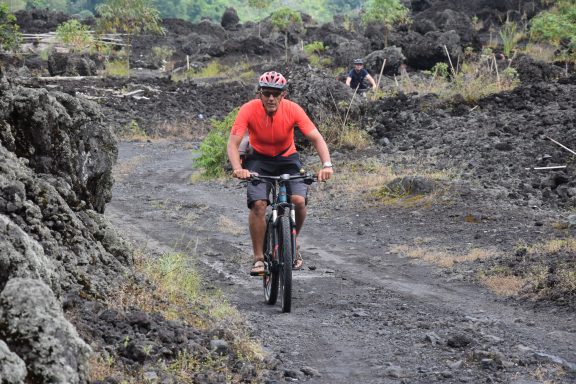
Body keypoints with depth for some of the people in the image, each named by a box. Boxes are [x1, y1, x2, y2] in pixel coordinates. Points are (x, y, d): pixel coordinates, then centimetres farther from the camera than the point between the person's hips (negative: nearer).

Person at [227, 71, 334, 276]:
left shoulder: (293, 110, -21)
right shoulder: (249, 110, -23)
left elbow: (316, 138, -23)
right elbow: (233, 143, -28)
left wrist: (326, 164, -40)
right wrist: (237, 168, -46)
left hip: (287, 159, 1)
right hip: (259, 160, -1)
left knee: (299, 200, -22)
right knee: (258, 204, -23)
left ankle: (294, 241, 7)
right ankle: (258, 258, -10)